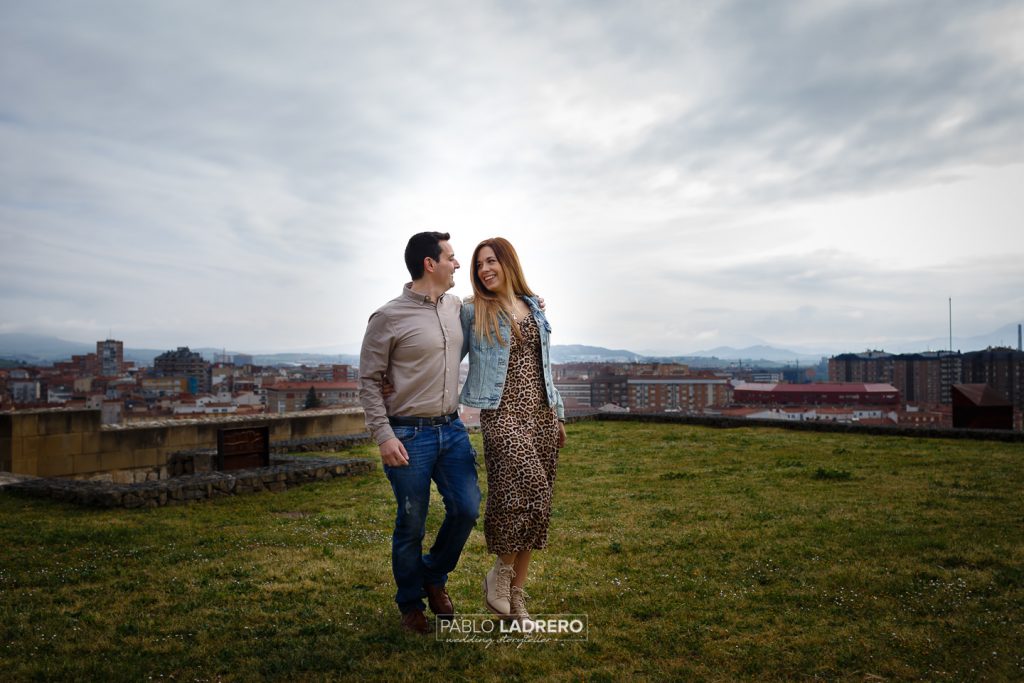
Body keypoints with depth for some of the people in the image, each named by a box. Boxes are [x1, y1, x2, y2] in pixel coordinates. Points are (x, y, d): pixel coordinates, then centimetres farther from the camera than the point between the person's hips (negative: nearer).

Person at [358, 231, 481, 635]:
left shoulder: (456, 307, 7)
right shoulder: (388, 318, -10)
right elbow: (368, 381, -7)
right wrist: (383, 435, -14)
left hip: (452, 428, 6)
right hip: (409, 435, -5)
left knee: (467, 508, 3)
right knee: (411, 524, 4)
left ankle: (434, 577, 29)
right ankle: (410, 604, 27)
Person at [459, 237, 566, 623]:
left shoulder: (532, 306, 16)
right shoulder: (472, 311, 3)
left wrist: (558, 414, 21)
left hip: (541, 413, 5)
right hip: (503, 413, -5)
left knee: (535, 503, 5)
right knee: (527, 491, -22)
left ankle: (516, 592, 18)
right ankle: (500, 572, 2)